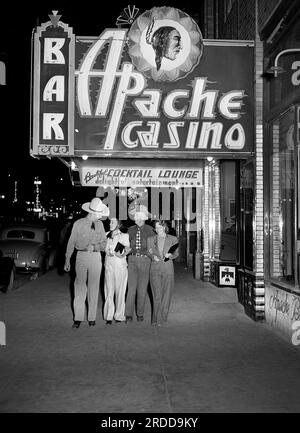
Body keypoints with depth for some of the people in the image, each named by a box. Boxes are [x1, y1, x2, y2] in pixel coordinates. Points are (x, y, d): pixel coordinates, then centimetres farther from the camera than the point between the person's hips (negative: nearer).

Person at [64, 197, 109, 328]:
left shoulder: (100, 224, 6)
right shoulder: (78, 224, -2)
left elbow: (104, 243, 10)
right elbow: (71, 242, 3)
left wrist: (94, 246, -10)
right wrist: (67, 260, 3)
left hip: (95, 257, 2)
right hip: (81, 256, -2)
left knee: (93, 288, 5)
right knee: (79, 287, -1)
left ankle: (92, 317, 13)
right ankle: (78, 318, 7)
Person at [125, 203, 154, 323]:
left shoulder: (149, 230, 4)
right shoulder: (131, 230, 9)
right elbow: (128, 245, 16)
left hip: (145, 260, -1)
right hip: (132, 259, 1)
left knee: (142, 289, 4)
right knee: (131, 288, -3)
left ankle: (140, 314, 16)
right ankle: (129, 315, 1)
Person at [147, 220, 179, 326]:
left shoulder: (173, 239, 7)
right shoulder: (150, 239, 9)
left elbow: (176, 253, 10)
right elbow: (149, 252, 15)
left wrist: (170, 255, -10)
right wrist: (152, 256, -6)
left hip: (168, 269, 1)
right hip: (155, 269, 0)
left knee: (166, 294, 4)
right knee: (157, 295, -7)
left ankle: (162, 317, 18)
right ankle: (157, 319, -1)